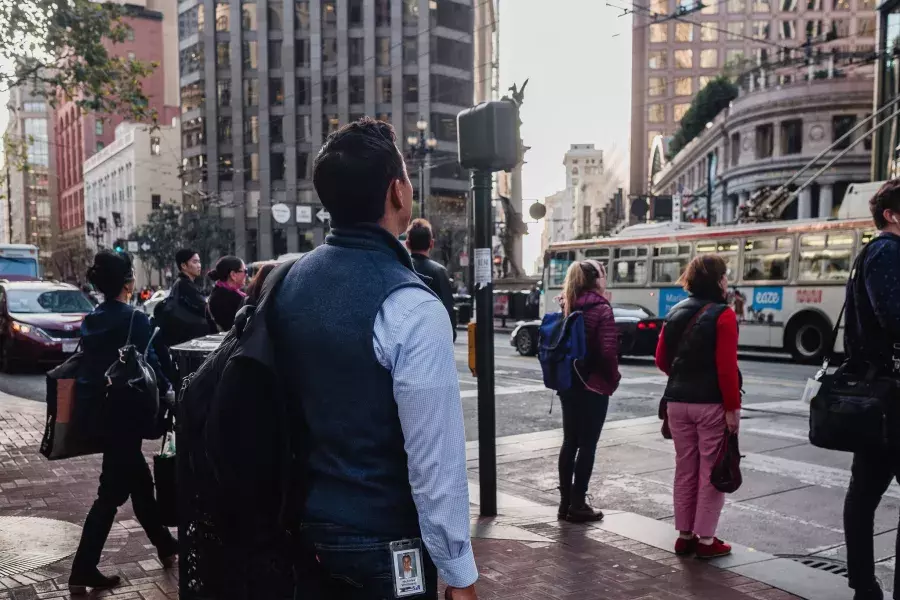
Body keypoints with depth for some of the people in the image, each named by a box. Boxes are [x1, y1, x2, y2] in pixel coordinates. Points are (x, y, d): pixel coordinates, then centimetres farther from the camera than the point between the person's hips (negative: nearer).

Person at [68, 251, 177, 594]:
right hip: (123, 413, -8)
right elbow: (148, 363, -14)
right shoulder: (135, 319, -13)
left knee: (139, 480, 18)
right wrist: (167, 391, 2)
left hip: (97, 412, 8)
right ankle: (83, 571, 9)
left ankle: (165, 546, 29)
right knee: (112, 492, 2)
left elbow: (88, 362, 14)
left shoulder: (92, 320, 9)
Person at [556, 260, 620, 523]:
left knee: (570, 442, 12)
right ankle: (577, 504, 6)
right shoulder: (601, 308, -12)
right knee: (587, 445, 1)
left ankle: (565, 502, 18)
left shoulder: (569, 307, 9)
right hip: (593, 385, -7)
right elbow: (608, 351, -18)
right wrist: (613, 378, -5)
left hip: (568, 383, 7)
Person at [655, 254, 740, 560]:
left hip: (678, 401, 6)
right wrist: (732, 406, -13)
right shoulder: (722, 315, -13)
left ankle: (685, 535, 22)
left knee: (685, 469, 14)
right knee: (711, 471, 5)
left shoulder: (675, 313, 7)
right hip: (712, 404, -6)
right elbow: (726, 366, -18)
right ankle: (706, 540, 12)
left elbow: (661, 359, 9)